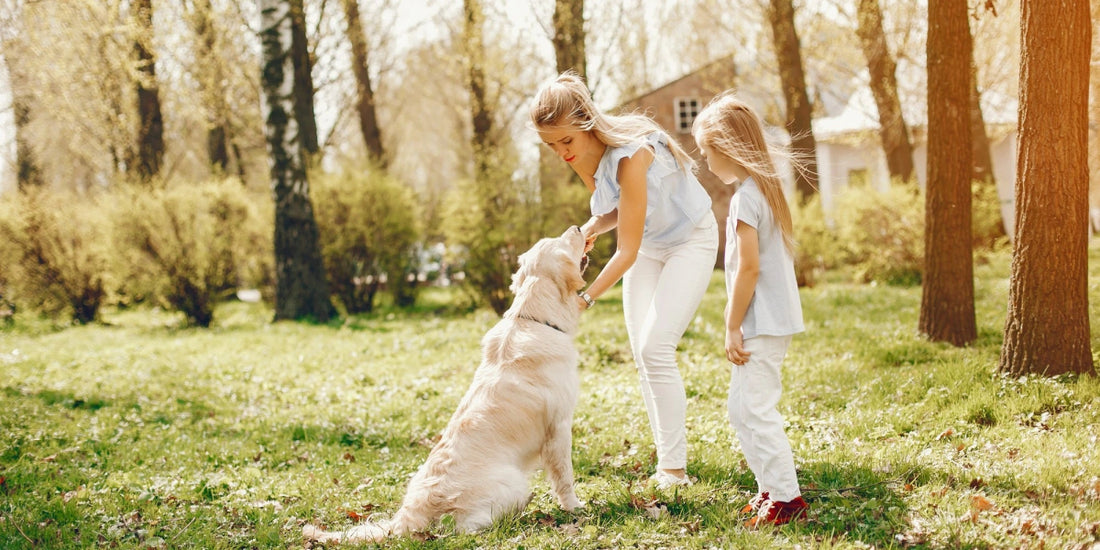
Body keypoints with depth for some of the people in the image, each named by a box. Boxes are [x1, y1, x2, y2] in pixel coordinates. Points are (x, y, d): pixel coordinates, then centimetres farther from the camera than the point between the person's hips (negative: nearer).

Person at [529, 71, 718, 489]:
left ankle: (674, 469, -10)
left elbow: (627, 251, -31)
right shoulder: (582, 157, -11)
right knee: (641, 355, 1)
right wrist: (590, 229, -16)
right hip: (648, 244, 8)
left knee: (655, 347, -17)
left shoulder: (630, 154, -34)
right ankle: (667, 464, 7)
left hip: (690, 240, -8)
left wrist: (585, 299, -36)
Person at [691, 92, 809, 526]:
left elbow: (749, 267, -20)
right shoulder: (766, 188, 13)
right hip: (775, 319, 10)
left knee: (752, 408, -8)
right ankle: (772, 489, 21)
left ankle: (785, 497, -5)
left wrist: (733, 326, -15)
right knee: (743, 407, 16)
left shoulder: (745, 197, -16)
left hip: (763, 323, -10)